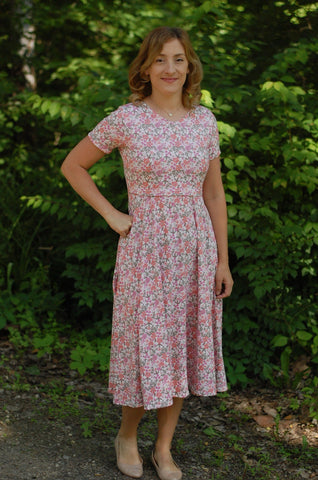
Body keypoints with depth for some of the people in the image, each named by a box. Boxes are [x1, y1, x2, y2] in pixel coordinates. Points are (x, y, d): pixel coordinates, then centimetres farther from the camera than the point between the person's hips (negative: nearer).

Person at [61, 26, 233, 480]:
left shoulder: (205, 120, 4)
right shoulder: (126, 119, -7)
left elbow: (214, 193, 8)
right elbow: (72, 166, 3)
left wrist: (223, 260, 7)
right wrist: (111, 214, -4)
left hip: (196, 247, 4)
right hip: (146, 248, -4)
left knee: (184, 347, 9)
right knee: (147, 347, 2)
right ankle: (128, 434, 30)